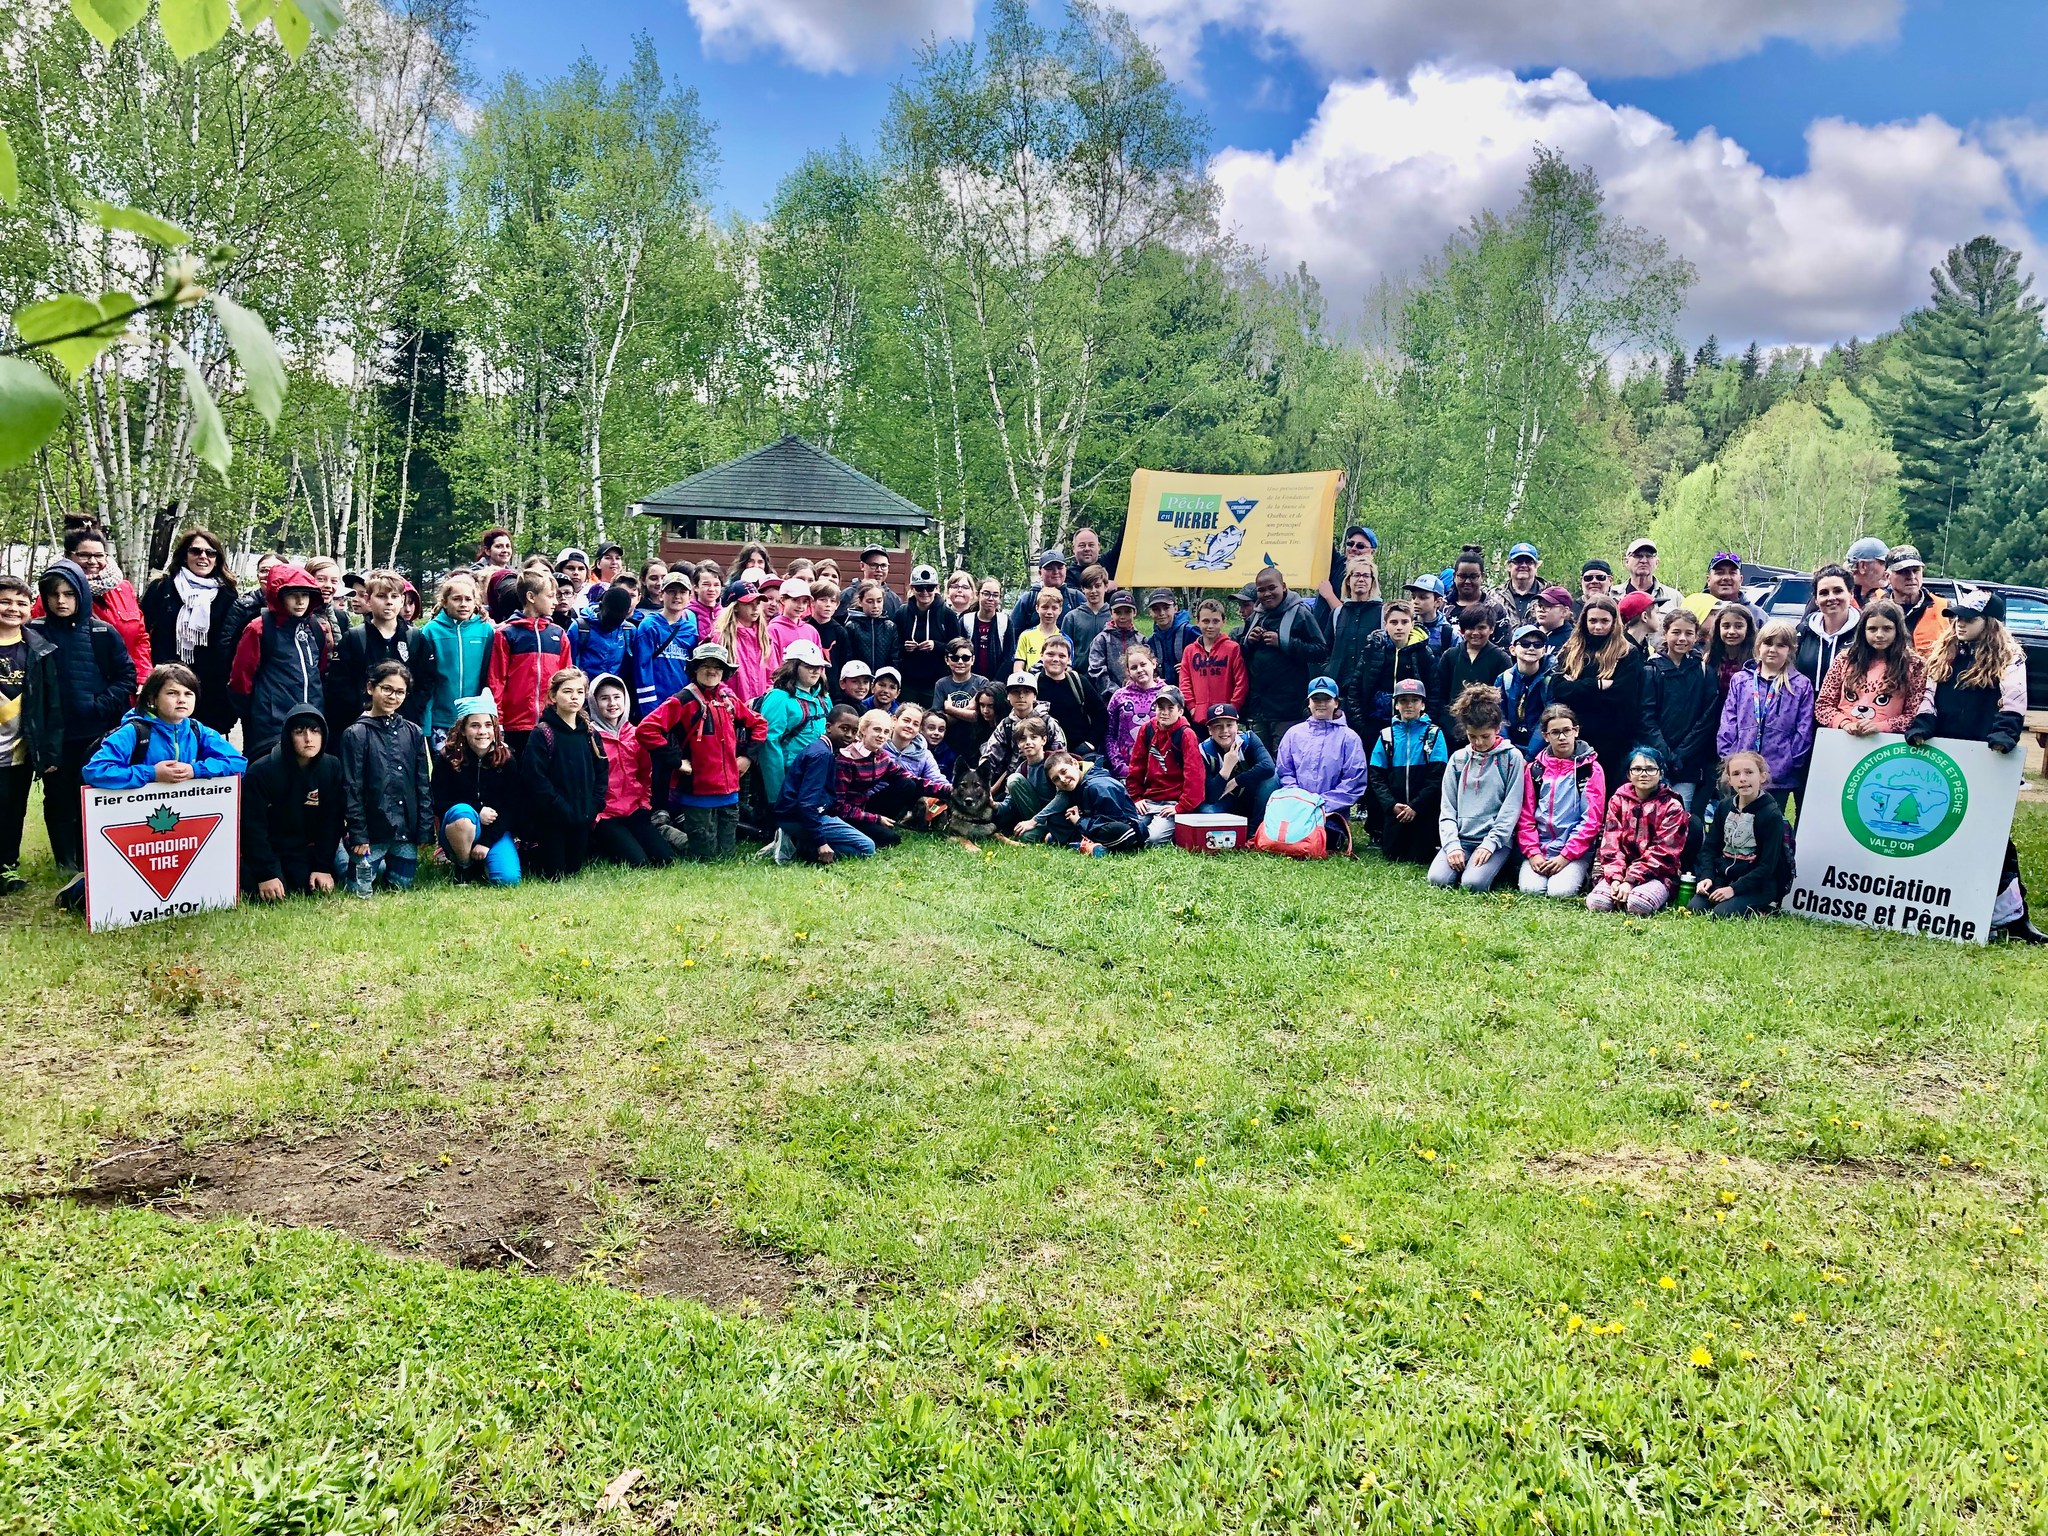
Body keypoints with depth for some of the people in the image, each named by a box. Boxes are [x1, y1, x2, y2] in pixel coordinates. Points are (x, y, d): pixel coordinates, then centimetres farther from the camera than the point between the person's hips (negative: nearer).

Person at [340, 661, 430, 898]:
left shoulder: (414, 733, 6)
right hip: (371, 829, -3)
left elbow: (422, 785, 7)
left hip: (406, 830, 3)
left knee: (401, 886, 11)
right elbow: (351, 789, -7)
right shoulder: (356, 734, -5)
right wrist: (358, 835, -10)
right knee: (361, 891, 2)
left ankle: (382, 865, 40)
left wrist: (424, 830, 2)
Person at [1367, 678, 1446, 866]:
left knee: (1418, 858, -2)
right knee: (1392, 855, 6)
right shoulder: (1387, 735, 6)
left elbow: (1438, 777, -9)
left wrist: (1415, 806, -15)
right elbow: (1376, 777, 2)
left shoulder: (1433, 734, -1)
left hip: (1424, 812, -2)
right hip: (1394, 811, 2)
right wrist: (1392, 805, -12)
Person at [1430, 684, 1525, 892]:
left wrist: (1490, 843, -14)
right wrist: (1452, 844, -8)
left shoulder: (1511, 757, 1)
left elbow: (1511, 807, -5)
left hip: (1497, 839, -3)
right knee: (1438, 878, -23)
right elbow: (1447, 809, 7)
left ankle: (1494, 865, 4)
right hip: (1461, 838, 3)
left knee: (1474, 883, -28)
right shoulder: (1458, 759, 10)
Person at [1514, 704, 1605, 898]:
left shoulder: (1590, 769, 0)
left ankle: (1579, 875, 8)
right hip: (1539, 847, 2)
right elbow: (1525, 815, 5)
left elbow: (1592, 820, -5)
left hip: (1576, 850, -2)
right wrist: (1532, 852, -9)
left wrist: (1566, 856, -12)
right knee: (1530, 889, -21)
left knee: (1560, 891, -23)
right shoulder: (1535, 768, 8)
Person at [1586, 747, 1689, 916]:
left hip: (1658, 874, -2)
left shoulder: (1672, 807, -1)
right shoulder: (1617, 800, 9)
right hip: (1622, 871, 2)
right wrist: (1615, 877, -17)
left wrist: (1631, 880, -20)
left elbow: (1662, 852, -10)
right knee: (1596, 902, -26)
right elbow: (1611, 843, 0)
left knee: (1637, 904, -33)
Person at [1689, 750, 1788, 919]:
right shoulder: (1724, 806, 6)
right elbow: (1710, 846, 9)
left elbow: (1767, 866, -14)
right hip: (1722, 876, 6)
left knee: (1722, 914, -27)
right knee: (1695, 908, -17)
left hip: (1757, 884, -5)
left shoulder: (1772, 815, -11)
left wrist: (1734, 888, -21)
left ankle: (1760, 907, 0)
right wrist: (1706, 877, -9)